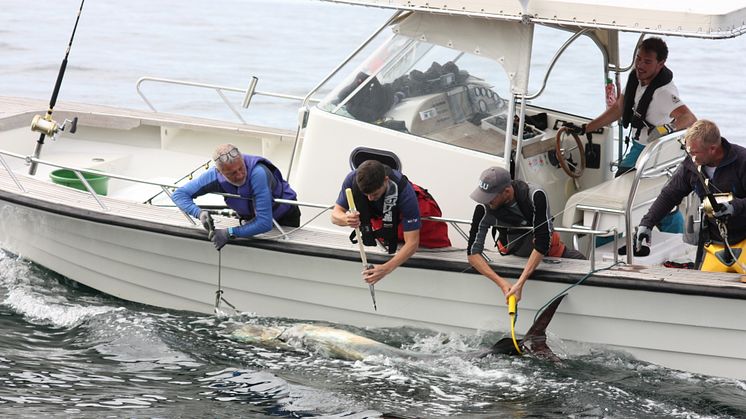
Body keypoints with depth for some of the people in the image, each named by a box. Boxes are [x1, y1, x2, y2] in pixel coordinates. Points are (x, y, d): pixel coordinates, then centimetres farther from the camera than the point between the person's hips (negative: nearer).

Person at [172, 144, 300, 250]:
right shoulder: (215, 176, -29)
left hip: (285, 217, -4)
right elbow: (179, 194, -19)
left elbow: (265, 223, -45)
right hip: (250, 217, 4)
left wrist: (230, 232, -44)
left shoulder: (258, 173, -44)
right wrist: (199, 213, -37)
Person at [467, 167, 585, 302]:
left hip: (548, 251, -1)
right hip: (514, 255, 1)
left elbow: (542, 244, -33)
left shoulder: (535, 196, -31)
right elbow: (472, 253, -25)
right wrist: (501, 282, -40)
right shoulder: (484, 209, -27)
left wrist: (520, 284, -41)